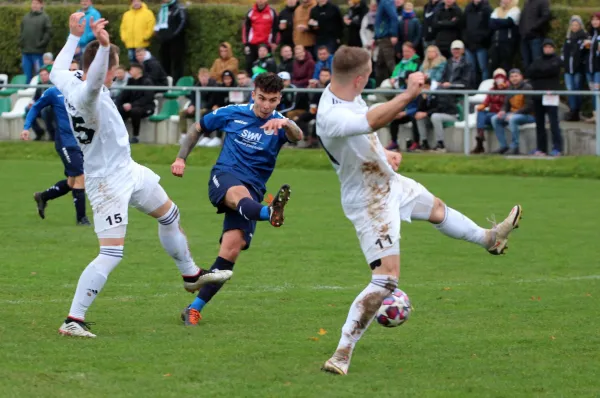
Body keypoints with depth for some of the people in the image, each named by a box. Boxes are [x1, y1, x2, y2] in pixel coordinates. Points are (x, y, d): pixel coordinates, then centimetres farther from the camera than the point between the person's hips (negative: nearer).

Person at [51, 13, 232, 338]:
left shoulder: (70, 82, -3)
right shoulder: (88, 96, -30)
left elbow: (56, 72, 20)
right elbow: (93, 84, -55)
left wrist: (74, 37, 28)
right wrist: (104, 46, -67)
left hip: (128, 170, 11)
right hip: (108, 182, -11)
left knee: (169, 214, 27)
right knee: (111, 255, -15)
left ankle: (191, 274, 48)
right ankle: (73, 321, -12)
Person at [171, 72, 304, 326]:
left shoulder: (279, 124, 0)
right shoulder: (232, 114, 5)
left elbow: (297, 137, -25)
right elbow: (197, 129, 21)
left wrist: (286, 124, -47)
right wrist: (181, 158, 11)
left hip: (253, 189, 1)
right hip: (224, 176, -1)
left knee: (232, 247, -15)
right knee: (240, 193, -39)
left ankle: (195, 308, -6)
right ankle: (270, 213, -76)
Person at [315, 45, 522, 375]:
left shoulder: (343, 92, -7)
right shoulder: (331, 117, -37)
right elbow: (374, 121, -56)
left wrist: (385, 154, 3)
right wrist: (409, 94, -62)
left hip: (389, 183, 10)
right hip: (369, 202, -10)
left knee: (436, 208, 34)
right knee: (386, 277, -14)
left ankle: (490, 239, 63)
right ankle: (342, 354, -9)